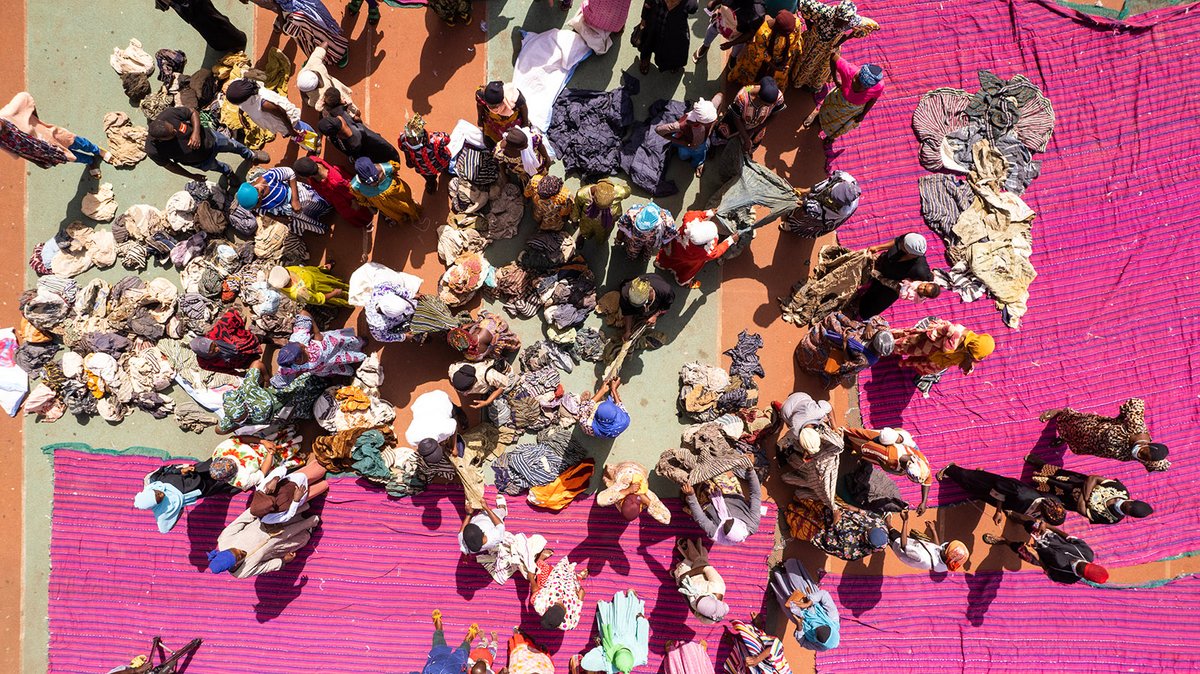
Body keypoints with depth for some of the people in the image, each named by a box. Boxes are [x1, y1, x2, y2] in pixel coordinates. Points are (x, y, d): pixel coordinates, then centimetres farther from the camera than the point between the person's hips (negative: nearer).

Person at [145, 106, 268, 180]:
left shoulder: (169, 114, -37)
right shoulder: (153, 151, -37)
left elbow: (193, 112, -18)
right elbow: (168, 165, -16)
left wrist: (196, 132, -35)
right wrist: (192, 176, -5)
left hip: (209, 139, 0)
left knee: (233, 145, 26)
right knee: (215, 167, 31)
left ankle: (251, 155, 61)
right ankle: (228, 172, 70)